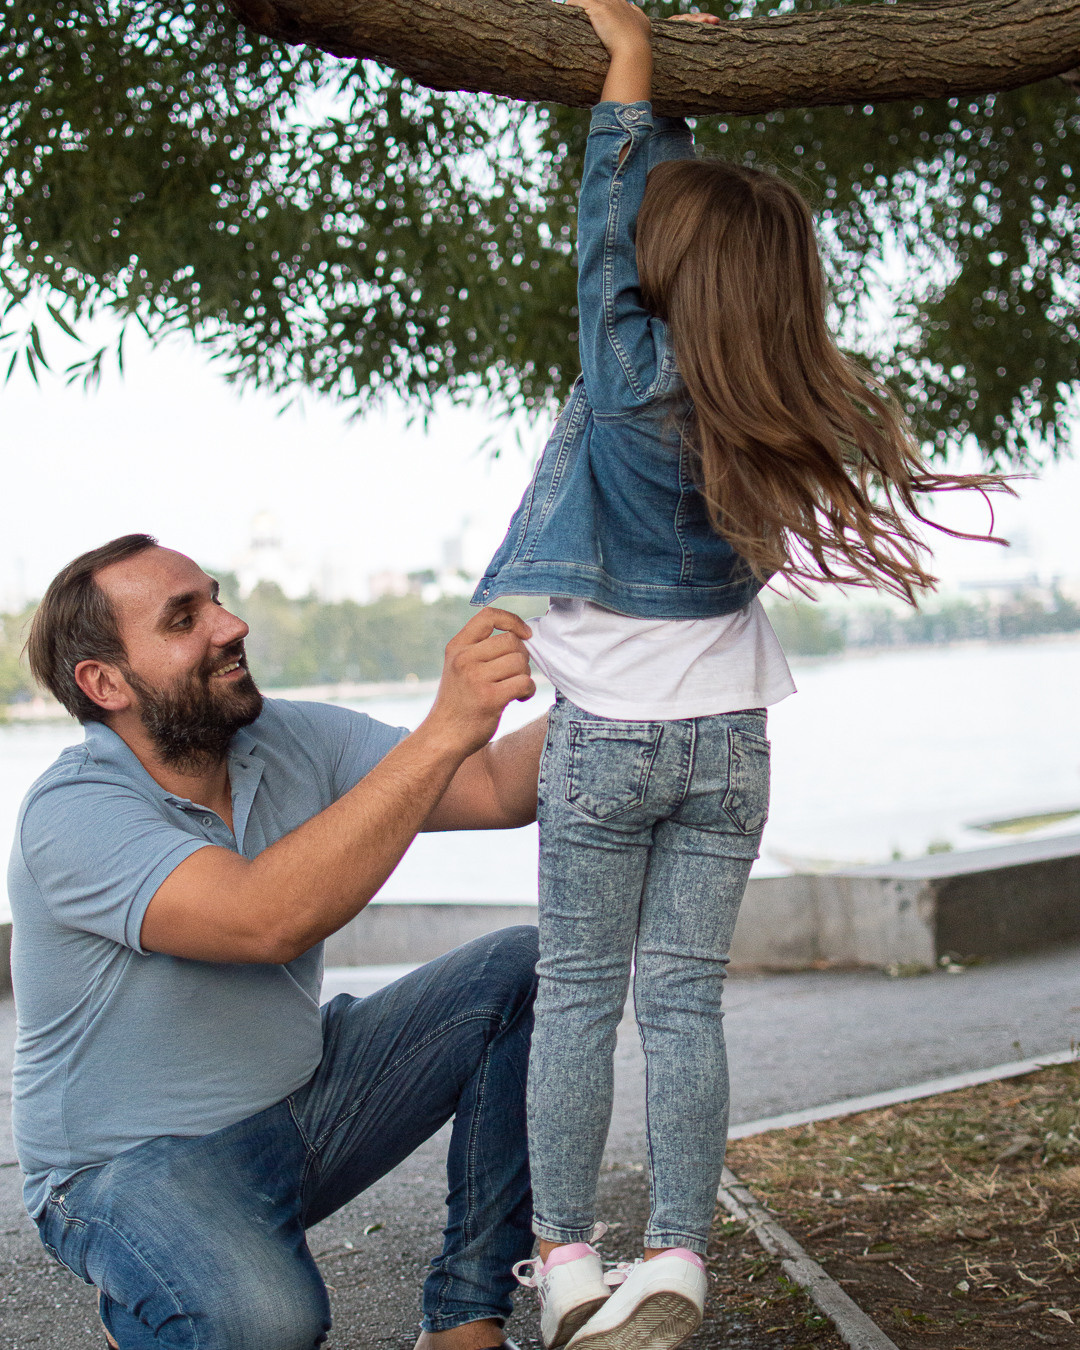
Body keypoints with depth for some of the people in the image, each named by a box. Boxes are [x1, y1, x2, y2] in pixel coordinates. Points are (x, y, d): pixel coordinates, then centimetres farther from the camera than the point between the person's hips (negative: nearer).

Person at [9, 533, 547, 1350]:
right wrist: (444, 731, -43)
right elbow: (268, 920, -39)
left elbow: (500, 790, -7)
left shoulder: (296, 743, -3)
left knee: (527, 971, -7)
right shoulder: (71, 814, -24)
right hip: (138, 1161, -7)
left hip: (305, 1098, 7)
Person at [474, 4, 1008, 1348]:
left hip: (604, 735, -3)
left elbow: (608, 224, 0)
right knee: (683, 998, 6)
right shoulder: (771, 399, -2)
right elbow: (691, 214, 12)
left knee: (576, 990, 5)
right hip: (726, 738, 3)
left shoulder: (631, 369, -13)